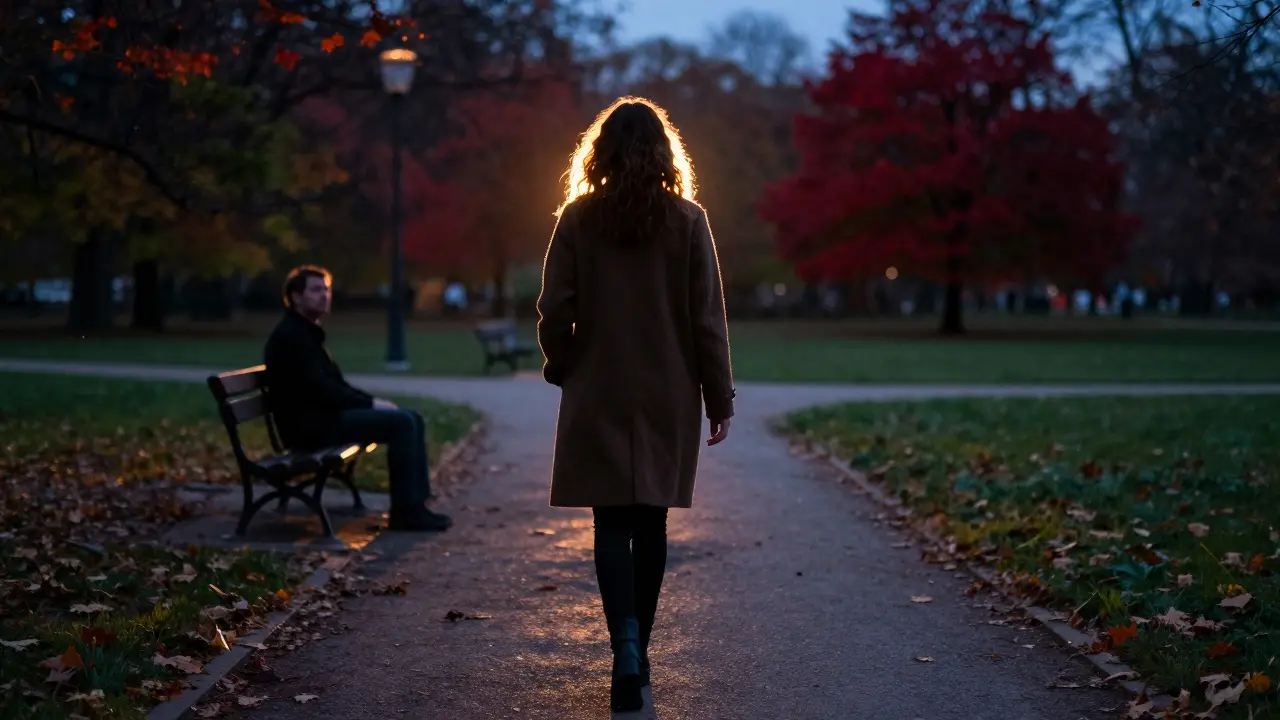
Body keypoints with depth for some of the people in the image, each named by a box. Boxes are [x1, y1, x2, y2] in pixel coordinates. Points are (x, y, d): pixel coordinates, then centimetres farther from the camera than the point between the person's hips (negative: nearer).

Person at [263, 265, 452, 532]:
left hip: (322, 416, 10)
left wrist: (370, 401, 5)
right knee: (401, 422, -20)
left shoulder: (307, 332, 19)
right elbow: (318, 390, -21)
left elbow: (333, 385, 21)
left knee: (412, 419, 3)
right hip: (309, 425, -10)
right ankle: (406, 512, -16)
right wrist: (370, 403, -14)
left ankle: (415, 503, 0)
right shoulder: (290, 336, -13)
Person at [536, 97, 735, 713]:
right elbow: (707, 317, -4)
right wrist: (720, 398, 2)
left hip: (598, 397, -1)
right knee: (650, 522, 12)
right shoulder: (688, 219, -4)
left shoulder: (579, 218, -5)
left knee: (612, 524, 2)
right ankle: (637, 649, 22)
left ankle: (627, 648, -14)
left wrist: (563, 367, 13)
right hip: (668, 397, 1)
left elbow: (556, 312, -5)